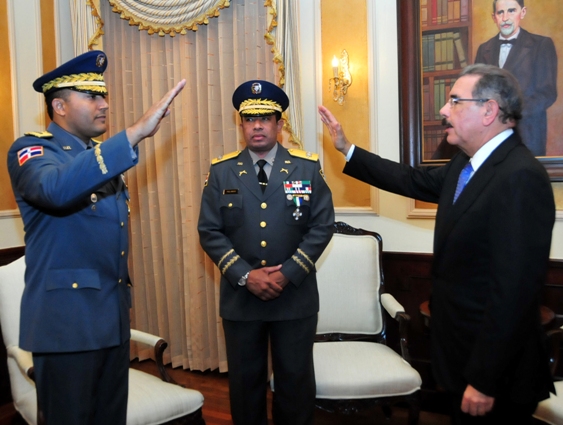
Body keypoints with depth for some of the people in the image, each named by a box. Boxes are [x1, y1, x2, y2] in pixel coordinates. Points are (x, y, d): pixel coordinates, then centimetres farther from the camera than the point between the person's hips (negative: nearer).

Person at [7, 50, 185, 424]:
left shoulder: (103, 156, 14)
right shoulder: (31, 150, -9)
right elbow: (56, 189, -35)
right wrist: (136, 132, -38)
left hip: (114, 315, 7)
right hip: (66, 318, -7)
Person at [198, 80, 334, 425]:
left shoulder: (308, 167, 0)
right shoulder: (221, 171, 1)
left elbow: (322, 226, -4)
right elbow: (210, 232, -2)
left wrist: (287, 274, -13)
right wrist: (245, 276, -14)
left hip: (296, 296, 0)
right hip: (240, 296, 1)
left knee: (296, 380, 13)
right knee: (245, 381, 15)